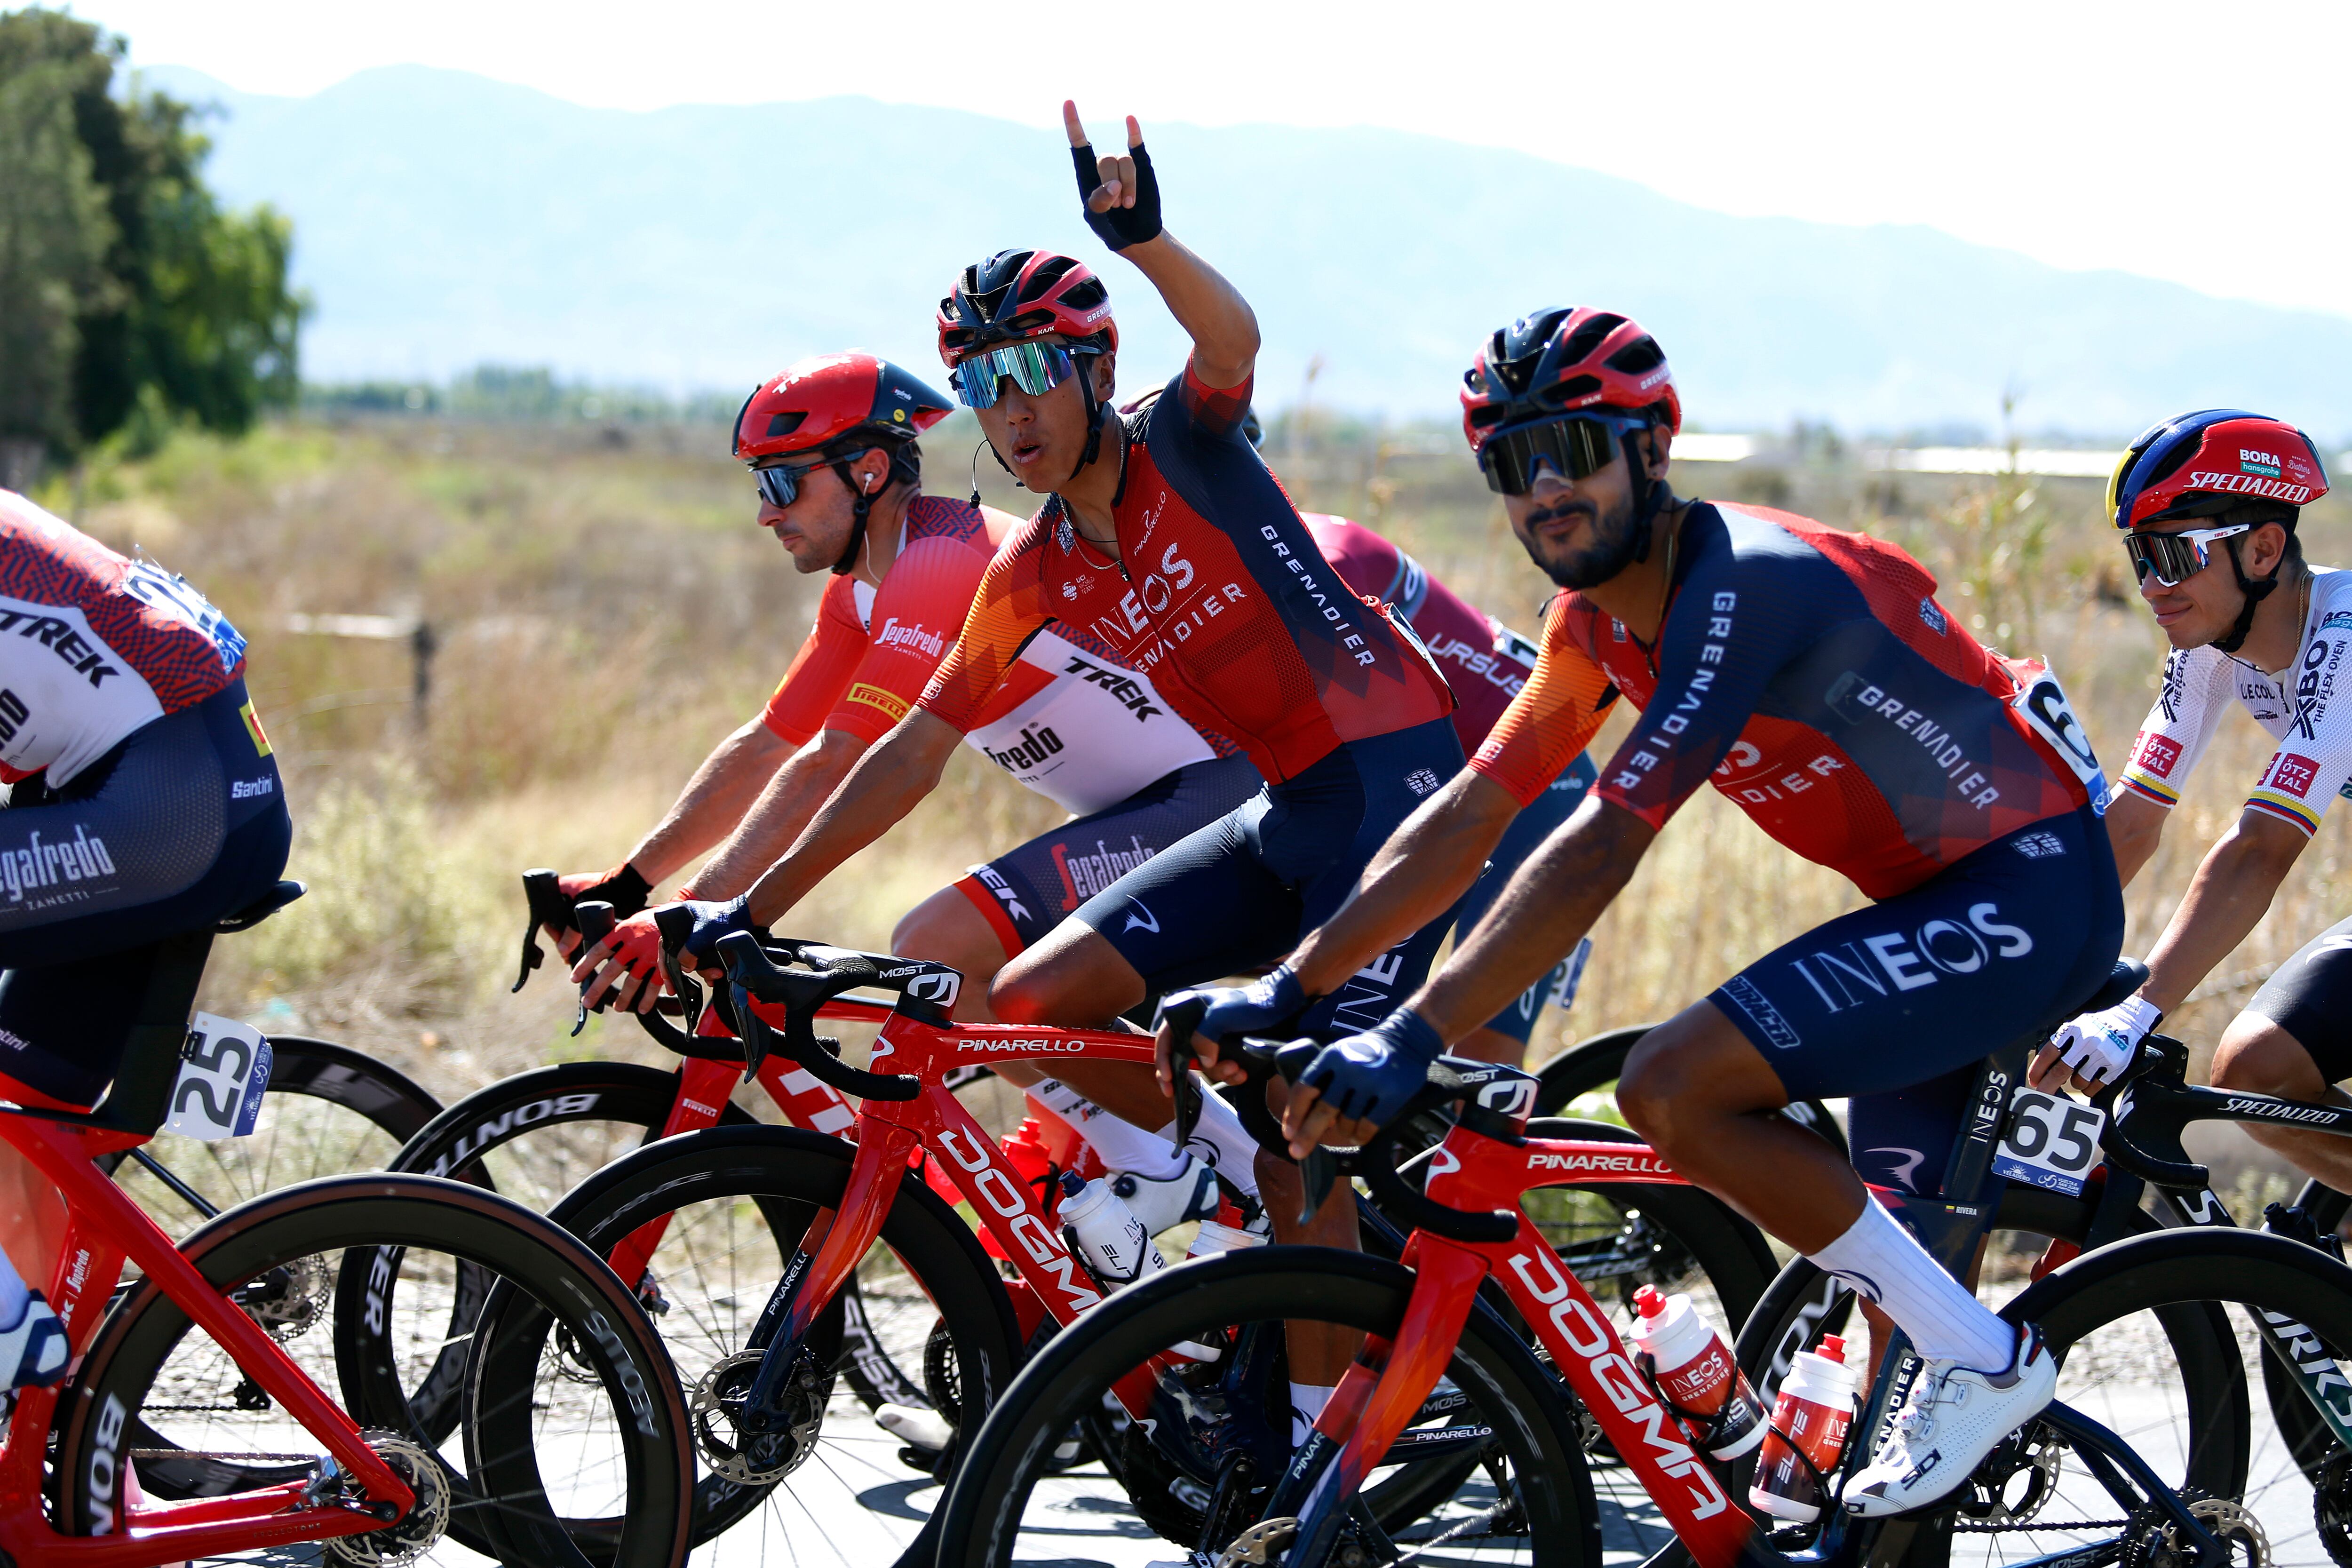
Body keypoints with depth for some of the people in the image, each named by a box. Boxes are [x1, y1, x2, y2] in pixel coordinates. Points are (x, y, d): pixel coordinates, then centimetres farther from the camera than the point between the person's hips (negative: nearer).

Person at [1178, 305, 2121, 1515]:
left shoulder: (1743, 582, -23)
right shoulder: (1601, 621, 6)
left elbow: (1597, 854, -30)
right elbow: (1463, 819, 8)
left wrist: (1409, 1043, -34)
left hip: (2035, 889, -10)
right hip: (1938, 898, 10)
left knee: (1676, 1087, -21)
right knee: (1881, 1249, 14)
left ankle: (1981, 1363, -12)